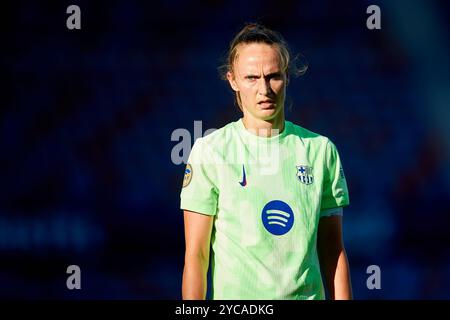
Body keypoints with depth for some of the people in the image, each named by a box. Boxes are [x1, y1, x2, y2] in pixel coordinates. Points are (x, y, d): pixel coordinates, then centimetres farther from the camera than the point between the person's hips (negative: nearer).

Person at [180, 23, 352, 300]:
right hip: (234, 299, -3)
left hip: (308, 295, 3)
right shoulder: (210, 151, -4)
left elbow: (333, 250, 7)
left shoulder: (321, 150, 5)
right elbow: (196, 255, -5)